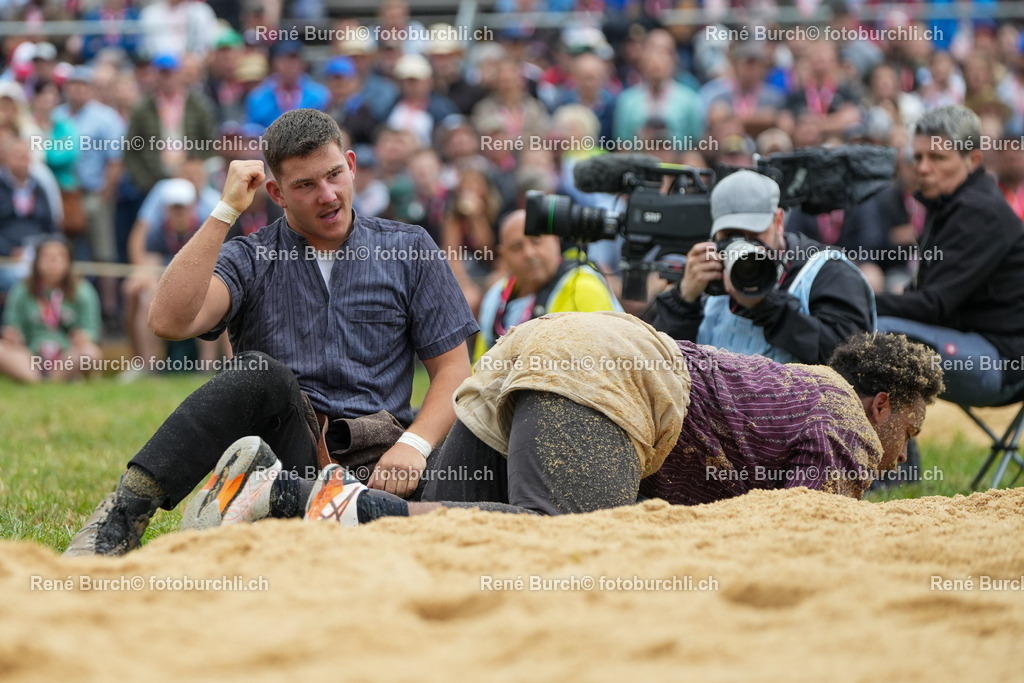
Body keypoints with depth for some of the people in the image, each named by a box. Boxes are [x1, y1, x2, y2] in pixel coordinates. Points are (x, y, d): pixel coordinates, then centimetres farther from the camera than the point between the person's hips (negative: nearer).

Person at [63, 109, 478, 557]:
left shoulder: (409, 250, 15)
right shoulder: (252, 260, 11)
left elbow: (453, 368, 13)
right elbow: (169, 322, -9)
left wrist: (414, 443, -7)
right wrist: (226, 212, -7)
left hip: (371, 455, 1)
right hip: (287, 451, 0)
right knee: (264, 374, -35)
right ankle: (127, 511, -42)